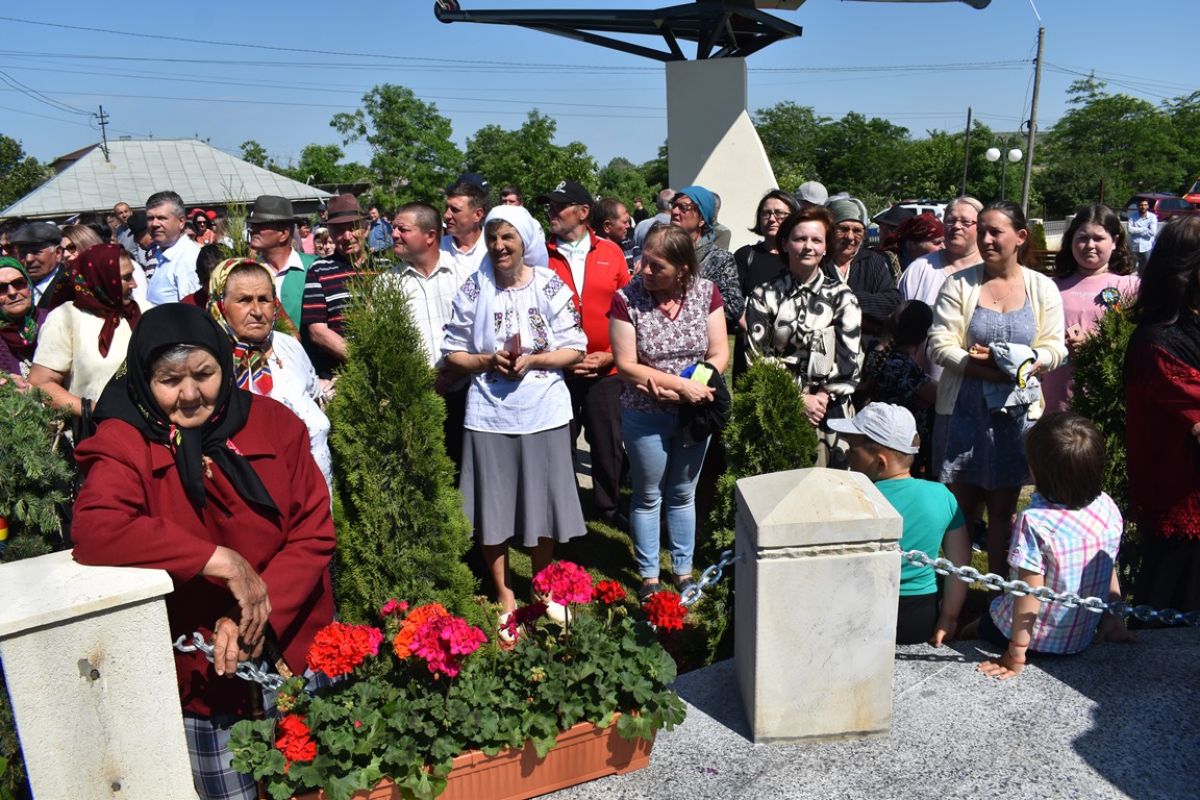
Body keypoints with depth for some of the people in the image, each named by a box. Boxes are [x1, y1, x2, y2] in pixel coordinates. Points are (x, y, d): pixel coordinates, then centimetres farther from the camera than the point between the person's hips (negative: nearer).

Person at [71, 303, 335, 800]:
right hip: (202, 672, -2)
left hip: (299, 650, 3)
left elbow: (314, 532, -5)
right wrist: (221, 560, -28)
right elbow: (93, 530, -25)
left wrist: (255, 618, -18)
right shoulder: (125, 442, -7)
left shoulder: (274, 423, -2)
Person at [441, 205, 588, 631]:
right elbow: (453, 351, 3)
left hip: (544, 413, 0)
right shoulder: (473, 289, 0)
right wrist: (488, 361, -14)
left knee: (543, 504, 11)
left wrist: (533, 360, -16)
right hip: (489, 415, 0)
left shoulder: (551, 286, -1)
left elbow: (575, 349, -1)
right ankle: (504, 595, 27)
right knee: (492, 508, 8)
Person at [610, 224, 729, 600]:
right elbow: (626, 365, -16)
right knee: (648, 497, 13)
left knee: (683, 495, 17)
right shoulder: (627, 299, -14)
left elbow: (719, 353, -7)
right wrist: (682, 384, -22)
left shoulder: (705, 292, -7)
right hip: (645, 416, -2)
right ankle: (649, 576, 28)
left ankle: (683, 571, 33)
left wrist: (687, 388, -22)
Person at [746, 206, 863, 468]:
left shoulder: (842, 297, 6)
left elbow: (850, 360, 1)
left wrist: (822, 398, -10)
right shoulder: (764, 296, 4)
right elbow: (756, 358, -2)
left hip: (829, 412, 0)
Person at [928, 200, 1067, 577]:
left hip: (1017, 410, 1)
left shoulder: (1043, 288, 7)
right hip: (963, 408, -1)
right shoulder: (959, 284, 2)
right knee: (959, 506, 4)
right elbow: (940, 343, -6)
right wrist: (980, 366, -21)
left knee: (1004, 509, 10)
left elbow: (1055, 347, 3)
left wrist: (1029, 361, -18)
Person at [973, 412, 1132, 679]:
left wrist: (1015, 657, -16)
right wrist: (1114, 621, 14)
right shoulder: (1108, 509, -13)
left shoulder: (1034, 523, -31)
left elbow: (1029, 595, -26)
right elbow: (1110, 572, 0)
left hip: (1039, 639, -5)